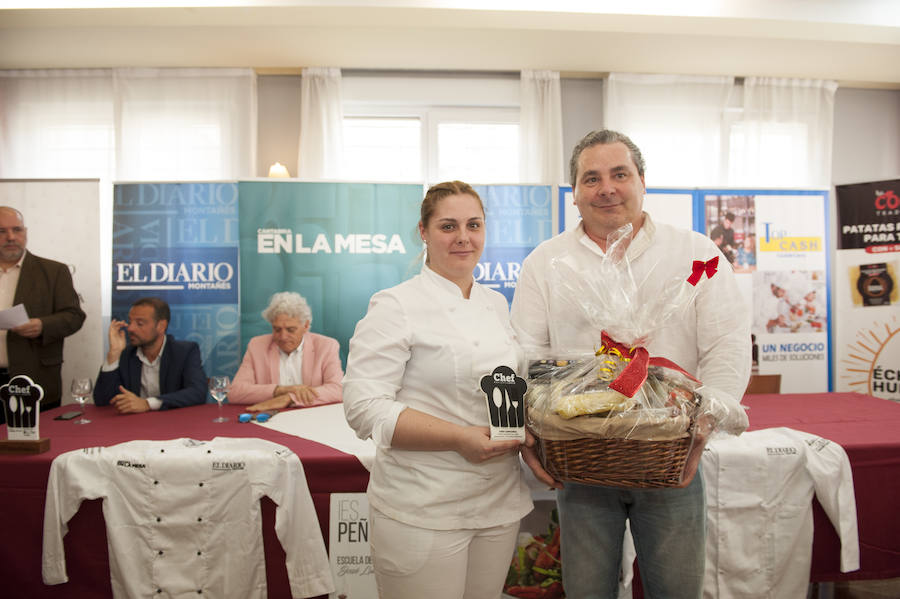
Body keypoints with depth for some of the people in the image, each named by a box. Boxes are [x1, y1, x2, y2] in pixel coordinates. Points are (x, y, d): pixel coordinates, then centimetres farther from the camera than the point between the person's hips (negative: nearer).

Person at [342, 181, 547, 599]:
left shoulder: (496, 304, 11)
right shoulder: (395, 306, -10)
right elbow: (365, 409, -17)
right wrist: (459, 438, -23)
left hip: (500, 504, 6)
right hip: (422, 514, -6)